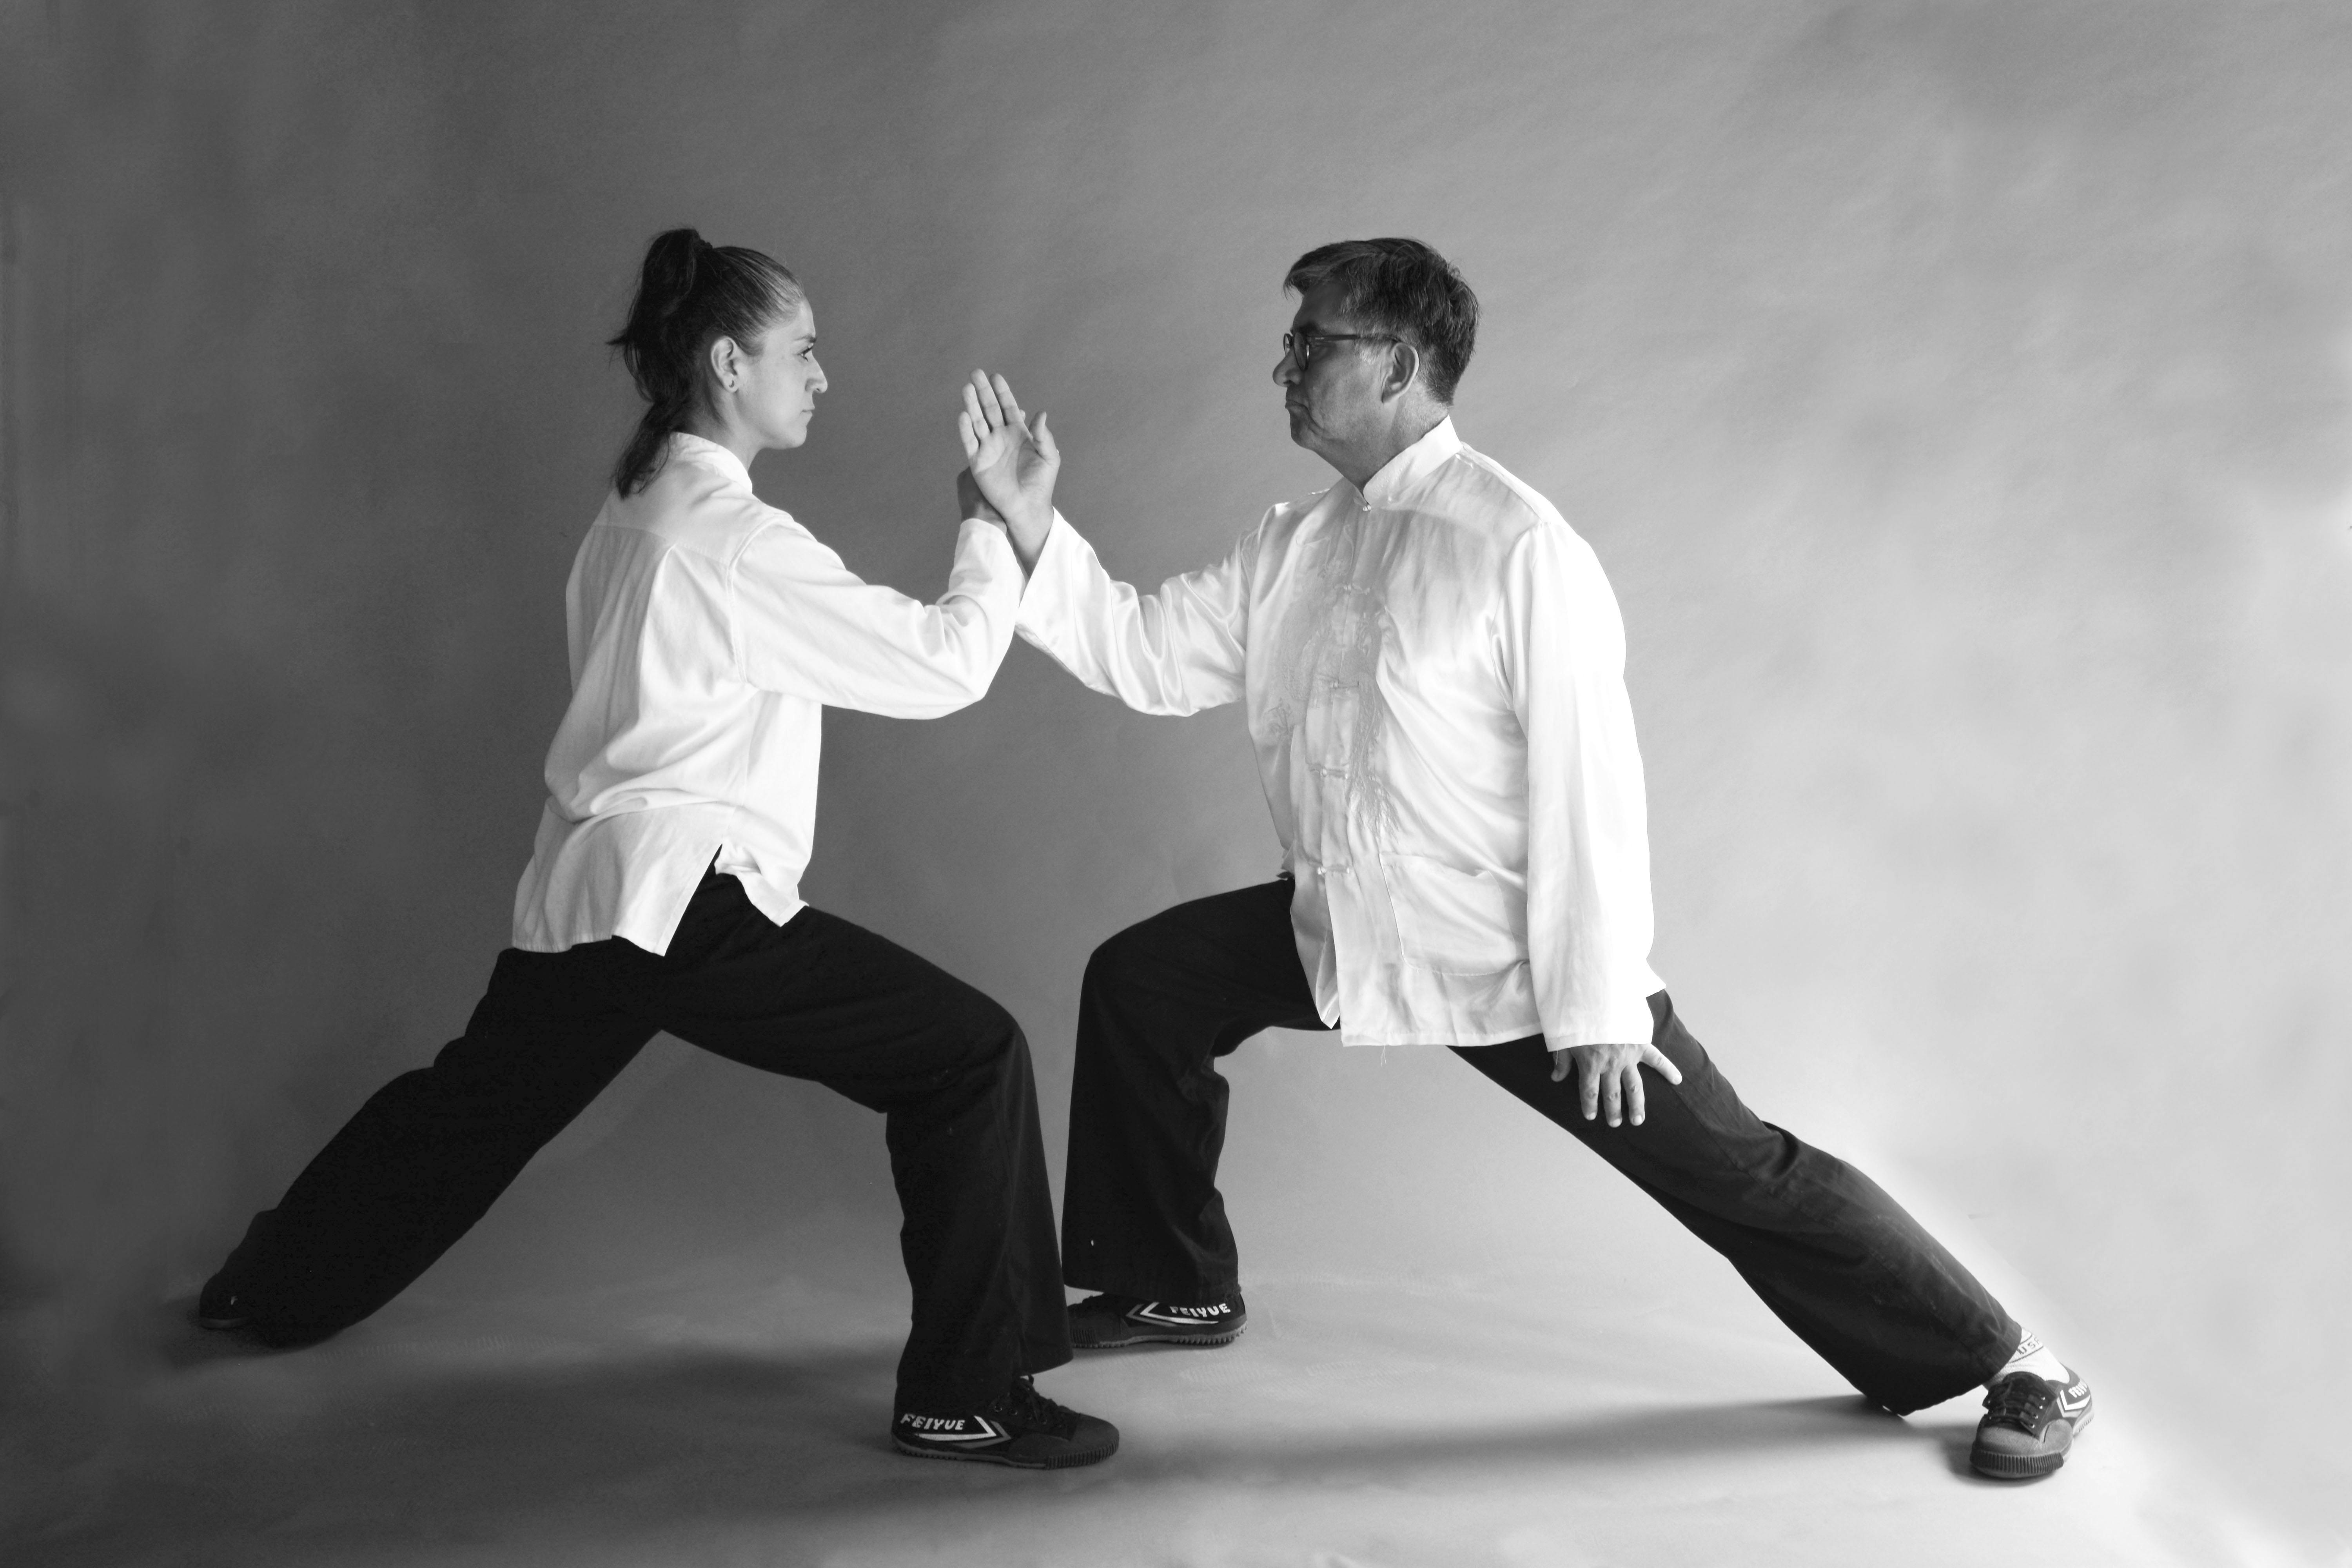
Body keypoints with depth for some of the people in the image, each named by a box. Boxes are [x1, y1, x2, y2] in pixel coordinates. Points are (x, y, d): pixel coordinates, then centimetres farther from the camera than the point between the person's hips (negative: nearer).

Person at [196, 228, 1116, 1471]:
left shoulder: (637, 508, 14)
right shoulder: (731, 533, -14)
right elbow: (941, 666, -12)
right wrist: (1004, 525, 0)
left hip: (581, 896, 10)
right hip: (684, 900, -10)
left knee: (477, 1100, 29)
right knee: (969, 1058, -7)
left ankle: (267, 1289, 48)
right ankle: (964, 1396, -3)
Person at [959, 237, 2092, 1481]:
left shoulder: (1518, 548, -21)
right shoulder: (1298, 545, 3)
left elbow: (1588, 781, -21)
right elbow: (1147, 655, 3)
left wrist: (1597, 1005, -19)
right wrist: (1030, 526, -8)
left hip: (1515, 958, -7)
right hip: (1344, 925, 7)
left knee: (1739, 1176, -3)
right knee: (1139, 983, 6)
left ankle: (2013, 1368, 15)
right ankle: (1176, 1288, 24)